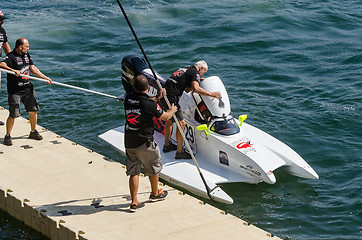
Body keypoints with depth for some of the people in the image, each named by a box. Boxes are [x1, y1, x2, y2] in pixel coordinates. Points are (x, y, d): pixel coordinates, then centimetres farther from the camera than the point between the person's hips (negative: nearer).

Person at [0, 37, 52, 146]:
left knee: (33, 110, 11)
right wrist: (13, 70, -47)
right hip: (15, 91, -7)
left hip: (28, 88, 7)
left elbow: (33, 68, 18)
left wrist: (45, 78, 15)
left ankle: (33, 132, 29)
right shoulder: (11, 56, -14)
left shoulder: (26, 55, 11)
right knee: (13, 114, -8)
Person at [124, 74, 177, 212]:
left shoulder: (128, 99, -2)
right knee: (154, 168, 19)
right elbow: (165, 117, -2)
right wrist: (172, 110, 21)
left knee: (133, 172, 10)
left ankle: (134, 202, 9)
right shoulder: (149, 104, -18)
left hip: (129, 142, 5)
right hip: (144, 143, -5)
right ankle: (155, 193, 37)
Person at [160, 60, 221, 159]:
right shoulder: (194, 73, -5)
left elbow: (187, 90, 25)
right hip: (171, 98, -10)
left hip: (164, 94, 10)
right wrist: (211, 94, -15)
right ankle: (179, 152, -2)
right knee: (181, 123, -5)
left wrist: (198, 81, 19)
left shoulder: (186, 69, 23)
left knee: (170, 120, 26)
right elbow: (196, 89, -22)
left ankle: (167, 145, 37)